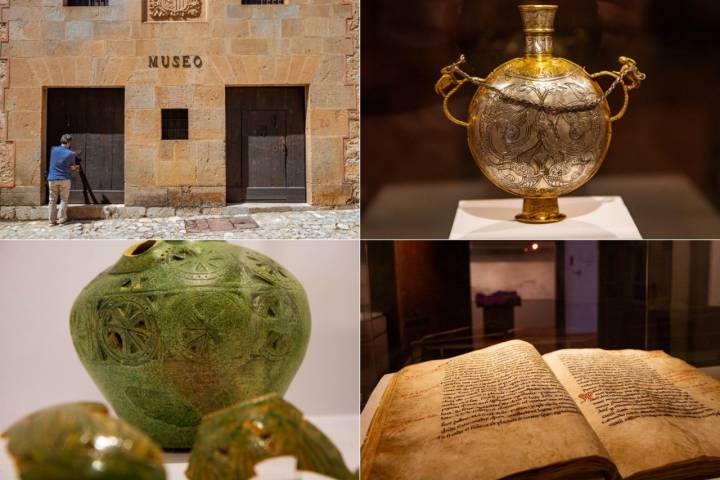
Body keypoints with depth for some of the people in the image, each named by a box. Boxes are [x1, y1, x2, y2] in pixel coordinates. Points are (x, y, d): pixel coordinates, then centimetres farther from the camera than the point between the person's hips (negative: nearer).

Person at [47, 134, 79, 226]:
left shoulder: (53, 150, 1)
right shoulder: (71, 154, -8)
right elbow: (72, 168, -2)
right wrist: (76, 168, 23)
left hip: (52, 179, 2)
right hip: (64, 179, -2)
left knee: (52, 201, 9)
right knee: (64, 200, 9)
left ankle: (52, 221, 11)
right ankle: (61, 220, 7)